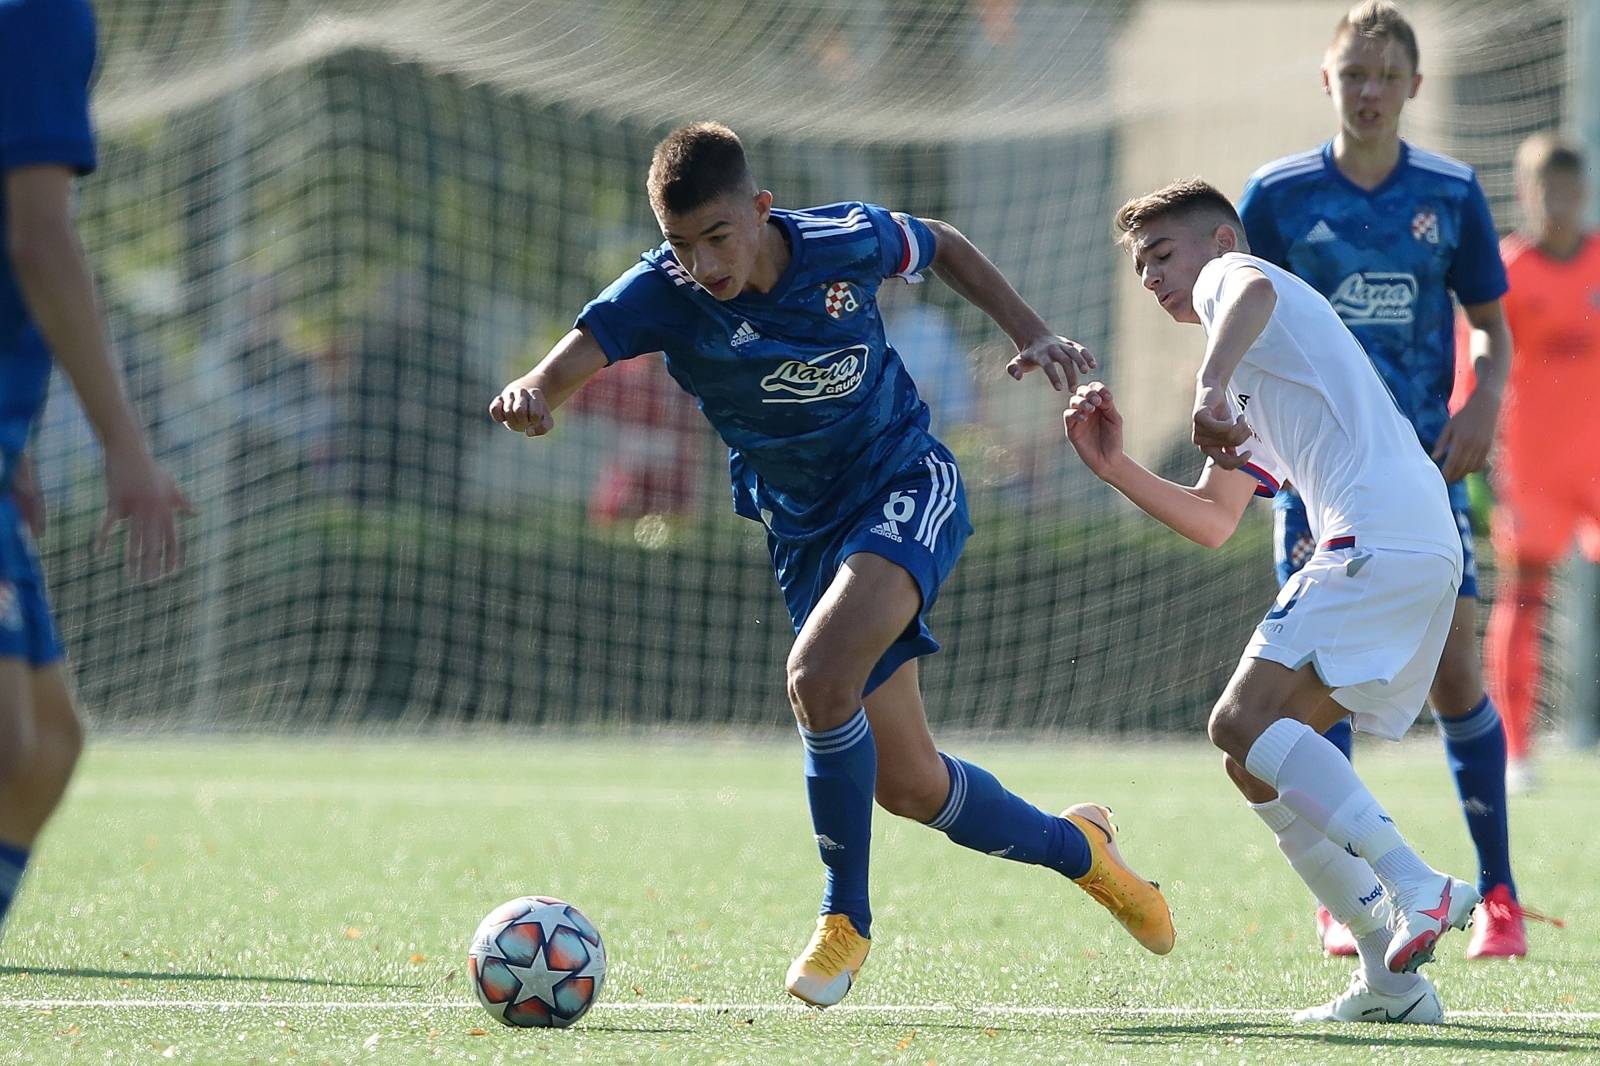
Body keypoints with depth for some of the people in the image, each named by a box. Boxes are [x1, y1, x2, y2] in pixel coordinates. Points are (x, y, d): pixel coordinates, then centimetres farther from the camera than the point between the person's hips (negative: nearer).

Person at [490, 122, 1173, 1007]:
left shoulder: (846, 241, -16)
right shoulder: (661, 295, -18)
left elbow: (940, 247, 7)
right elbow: (562, 371, -33)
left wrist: (1031, 336, 2)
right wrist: (528, 396, -56)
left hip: (907, 486, -3)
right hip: (804, 529, 3)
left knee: (819, 676, -30)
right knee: (908, 784, 5)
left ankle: (845, 916, -11)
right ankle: (1073, 846, 35)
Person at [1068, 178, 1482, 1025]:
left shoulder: (1230, 273, 9)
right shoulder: (1252, 383, 36)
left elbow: (1252, 292, -19)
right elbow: (1213, 523, 35)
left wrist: (1209, 390, -34)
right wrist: (1113, 467, 23)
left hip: (1380, 533, -9)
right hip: (1421, 550, 9)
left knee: (1243, 722, -19)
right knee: (1258, 761, 10)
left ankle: (1416, 887, -30)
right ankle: (1392, 980, 4)